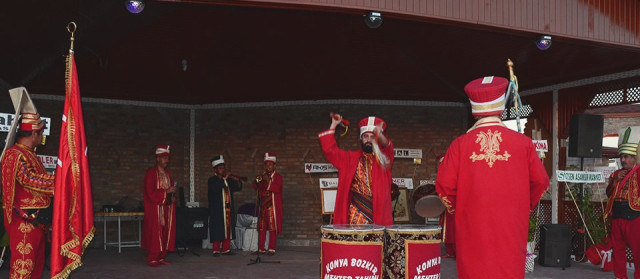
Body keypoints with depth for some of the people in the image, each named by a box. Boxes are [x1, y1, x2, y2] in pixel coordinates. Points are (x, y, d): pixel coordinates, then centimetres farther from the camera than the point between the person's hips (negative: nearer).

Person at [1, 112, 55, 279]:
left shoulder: (30, 155, 20)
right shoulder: (15, 155, -11)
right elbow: (28, 178, -23)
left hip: (37, 220, 10)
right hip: (24, 221, -10)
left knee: (37, 264, 13)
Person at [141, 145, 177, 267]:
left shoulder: (167, 173, 16)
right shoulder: (151, 173, -7)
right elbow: (150, 192, -14)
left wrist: (172, 196, -1)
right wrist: (166, 191, -17)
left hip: (167, 207, 7)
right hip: (155, 208, -7)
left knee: (166, 232, 5)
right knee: (155, 232, -6)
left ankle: (162, 257, 12)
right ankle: (152, 259, 1)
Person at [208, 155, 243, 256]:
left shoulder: (228, 180, 15)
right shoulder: (212, 180, -3)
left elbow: (238, 188, 14)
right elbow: (215, 188, -23)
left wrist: (237, 181, -6)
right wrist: (224, 178, -21)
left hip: (228, 209, 6)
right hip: (217, 210, -6)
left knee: (228, 228, 7)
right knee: (218, 230, -5)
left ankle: (226, 249, 15)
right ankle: (216, 250, 2)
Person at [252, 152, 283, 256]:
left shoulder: (278, 177, 0)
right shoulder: (262, 176, 16)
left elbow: (276, 189, -15)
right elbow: (255, 187, 8)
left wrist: (268, 181, -23)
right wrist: (258, 181, -10)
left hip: (272, 206, -5)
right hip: (262, 206, 5)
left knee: (272, 228, -3)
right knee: (261, 228, 6)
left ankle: (271, 249, 3)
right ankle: (261, 248, 11)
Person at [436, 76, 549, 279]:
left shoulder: (460, 144, -5)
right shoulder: (523, 143, -3)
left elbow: (444, 186, -5)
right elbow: (541, 182, 4)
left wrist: (455, 209, 15)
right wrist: (526, 207, 22)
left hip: (472, 230, 0)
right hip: (510, 230, 0)